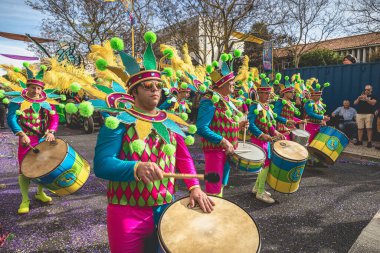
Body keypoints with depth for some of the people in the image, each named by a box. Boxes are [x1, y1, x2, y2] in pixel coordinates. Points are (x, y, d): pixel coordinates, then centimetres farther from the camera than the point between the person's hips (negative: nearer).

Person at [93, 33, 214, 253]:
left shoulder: (171, 123, 6)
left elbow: (184, 158, 5)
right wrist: (137, 168, -34)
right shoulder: (118, 122, -10)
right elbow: (101, 164, -18)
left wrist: (195, 187, -10)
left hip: (165, 209, 5)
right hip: (127, 212, -4)